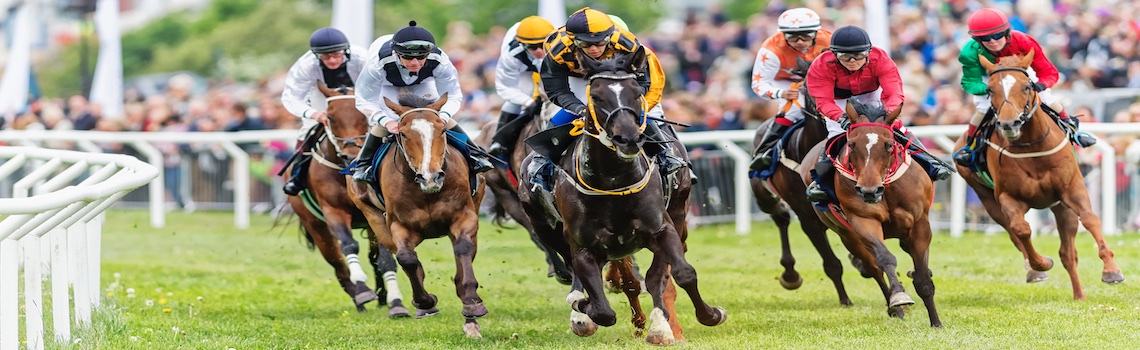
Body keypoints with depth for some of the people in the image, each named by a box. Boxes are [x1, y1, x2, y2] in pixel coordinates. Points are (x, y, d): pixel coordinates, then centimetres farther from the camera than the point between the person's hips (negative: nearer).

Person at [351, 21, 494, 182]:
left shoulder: (439, 60, -39)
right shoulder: (379, 64, -44)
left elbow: (452, 96, -26)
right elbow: (365, 101, -33)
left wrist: (443, 116, -46)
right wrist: (386, 122, -48)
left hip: (422, 83, 2)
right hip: (389, 85, -2)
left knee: (441, 117, -14)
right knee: (384, 125, -21)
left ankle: (475, 155, 2)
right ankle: (363, 165, -1)